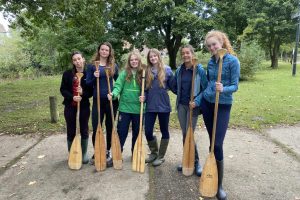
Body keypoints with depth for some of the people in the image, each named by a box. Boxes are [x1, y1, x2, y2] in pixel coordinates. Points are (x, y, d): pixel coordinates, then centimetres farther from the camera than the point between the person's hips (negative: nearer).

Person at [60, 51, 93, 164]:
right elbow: (62, 90, -1)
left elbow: (92, 91, -3)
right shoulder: (67, 74, 1)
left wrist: (83, 93, -22)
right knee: (71, 131, 9)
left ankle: (84, 154, 24)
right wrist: (72, 97, -18)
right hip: (70, 106, 1)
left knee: (84, 131, 8)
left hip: (84, 106, -1)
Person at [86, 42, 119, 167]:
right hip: (97, 100, -1)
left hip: (111, 100, 1)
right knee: (96, 128, 1)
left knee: (110, 127, 8)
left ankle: (108, 153, 23)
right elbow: (88, 84, 2)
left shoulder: (113, 66, 6)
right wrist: (94, 77, -17)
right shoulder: (92, 65, 2)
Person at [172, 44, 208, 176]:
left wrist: (196, 101, -18)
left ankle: (196, 162, 14)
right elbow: (174, 87, 18)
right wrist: (181, 95, 6)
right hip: (181, 105, 5)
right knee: (184, 134, 10)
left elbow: (205, 89, -9)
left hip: (193, 106, -4)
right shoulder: (179, 70, 5)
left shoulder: (199, 70, -9)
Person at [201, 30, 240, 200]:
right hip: (207, 103, 5)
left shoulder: (233, 61, -10)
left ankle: (219, 184, 8)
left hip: (223, 106, -5)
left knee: (218, 144, -7)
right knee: (211, 141, 13)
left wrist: (223, 89, -32)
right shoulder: (210, 62, 6)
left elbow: (235, 86, -12)